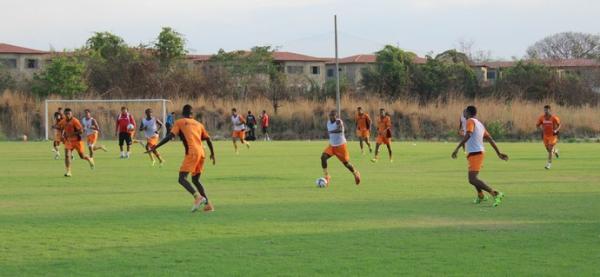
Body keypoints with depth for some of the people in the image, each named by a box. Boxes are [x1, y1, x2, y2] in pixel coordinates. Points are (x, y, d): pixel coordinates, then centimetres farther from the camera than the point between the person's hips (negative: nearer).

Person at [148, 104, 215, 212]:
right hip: (201, 153, 6)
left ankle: (198, 197, -31)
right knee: (196, 180, 19)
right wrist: (212, 154, 32)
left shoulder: (179, 122, 9)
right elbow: (208, 139, 20)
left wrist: (155, 147, -2)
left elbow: (169, 136, -2)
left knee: (182, 178, -8)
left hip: (191, 153, -6)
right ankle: (208, 204, 8)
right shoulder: (198, 124, 23)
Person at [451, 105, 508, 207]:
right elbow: (490, 139, 18)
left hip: (474, 154, -9)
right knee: (473, 177, 29)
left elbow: (468, 135, -25)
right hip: (480, 152, 9)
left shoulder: (470, 121, -8)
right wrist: (499, 153, 22)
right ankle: (480, 196, 45)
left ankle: (495, 194, -27)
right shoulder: (480, 124, 17)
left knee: (472, 179, -17)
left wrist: (457, 148, -28)